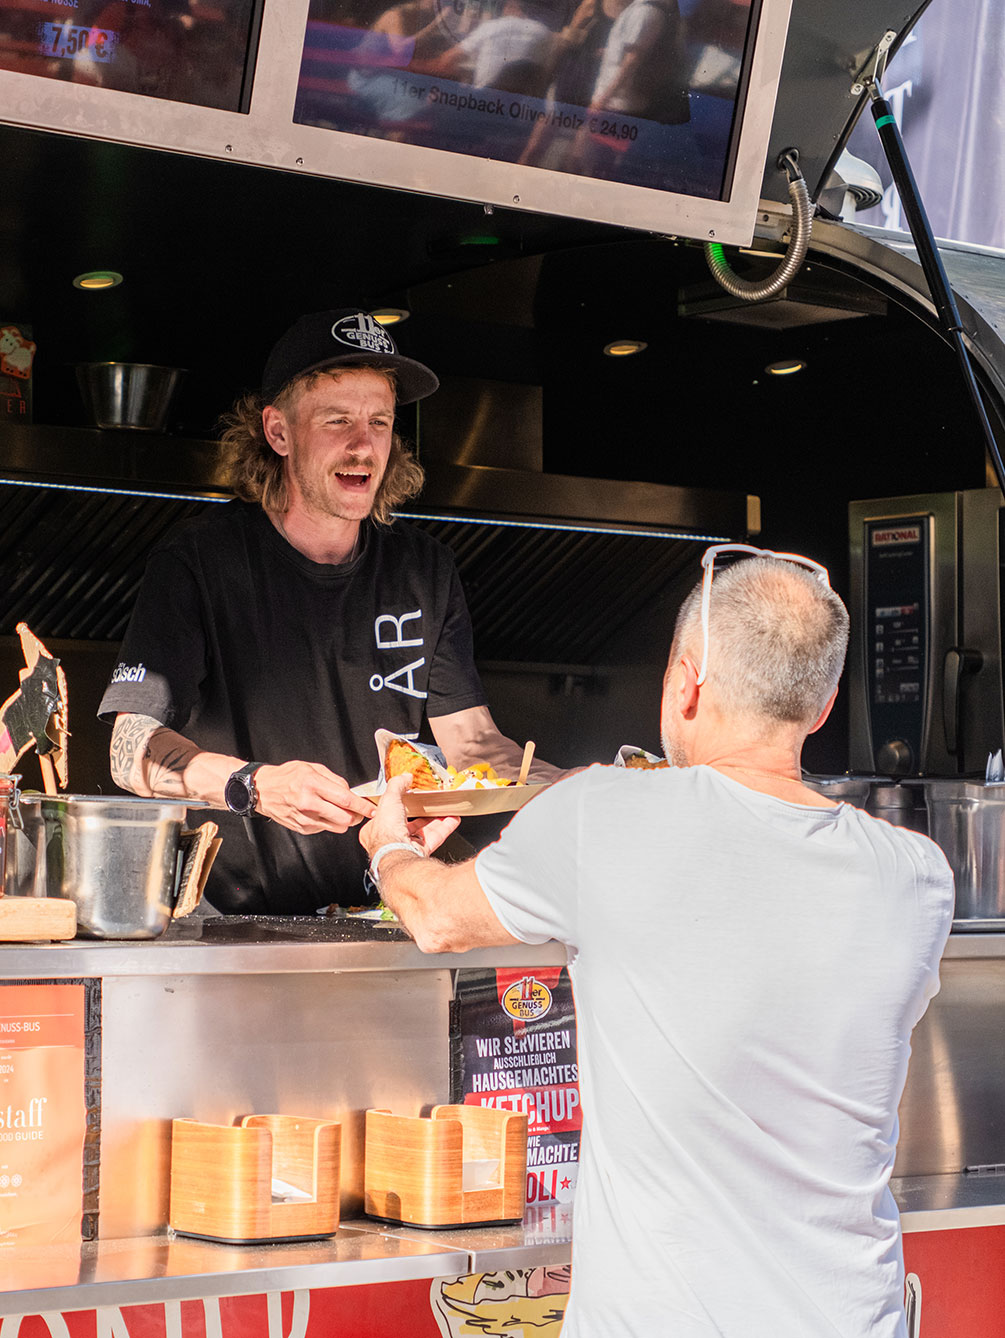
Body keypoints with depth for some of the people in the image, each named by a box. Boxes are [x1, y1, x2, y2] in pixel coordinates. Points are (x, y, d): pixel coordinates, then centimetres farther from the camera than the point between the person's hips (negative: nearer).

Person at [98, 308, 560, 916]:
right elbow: (133, 750, -14)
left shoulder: (424, 569, 8)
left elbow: (472, 741, 6)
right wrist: (254, 785, -33)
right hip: (231, 924, -2)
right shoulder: (200, 561, -6)